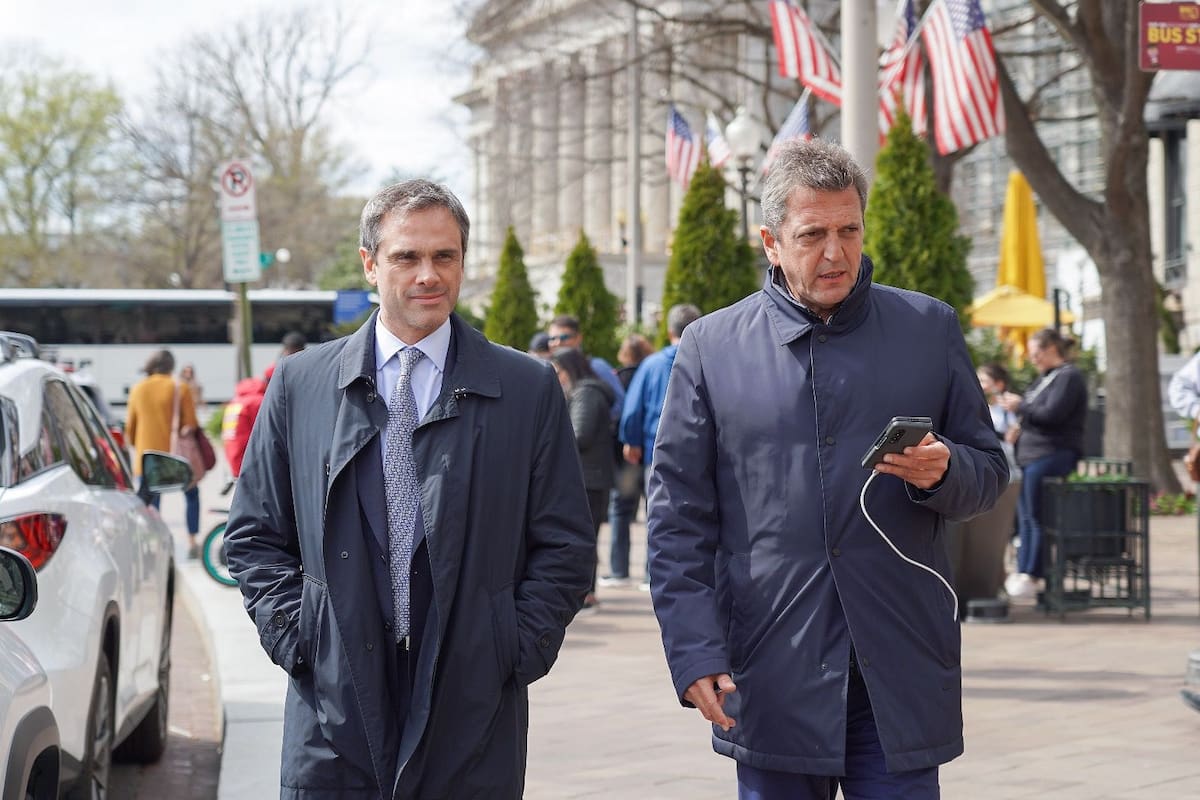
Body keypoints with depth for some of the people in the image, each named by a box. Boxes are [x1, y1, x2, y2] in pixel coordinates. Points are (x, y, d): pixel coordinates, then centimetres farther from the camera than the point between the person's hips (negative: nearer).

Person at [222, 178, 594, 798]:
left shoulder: (527, 390, 5)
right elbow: (254, 534, 11)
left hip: (472, 715, 0)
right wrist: (293, 637, -1)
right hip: (335, 710, 0)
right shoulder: (300, 384, 7)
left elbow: (564, 546, 6)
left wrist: (518, 650, -4)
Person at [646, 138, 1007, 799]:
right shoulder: (710, 347, 4)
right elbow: (677, 515, 4)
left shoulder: (930, 329, 8)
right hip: (771, 681, 0)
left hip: (902, 671, 1)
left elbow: (989, 469, 14)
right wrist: (694, 652, -5)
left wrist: (943, 473, -10)